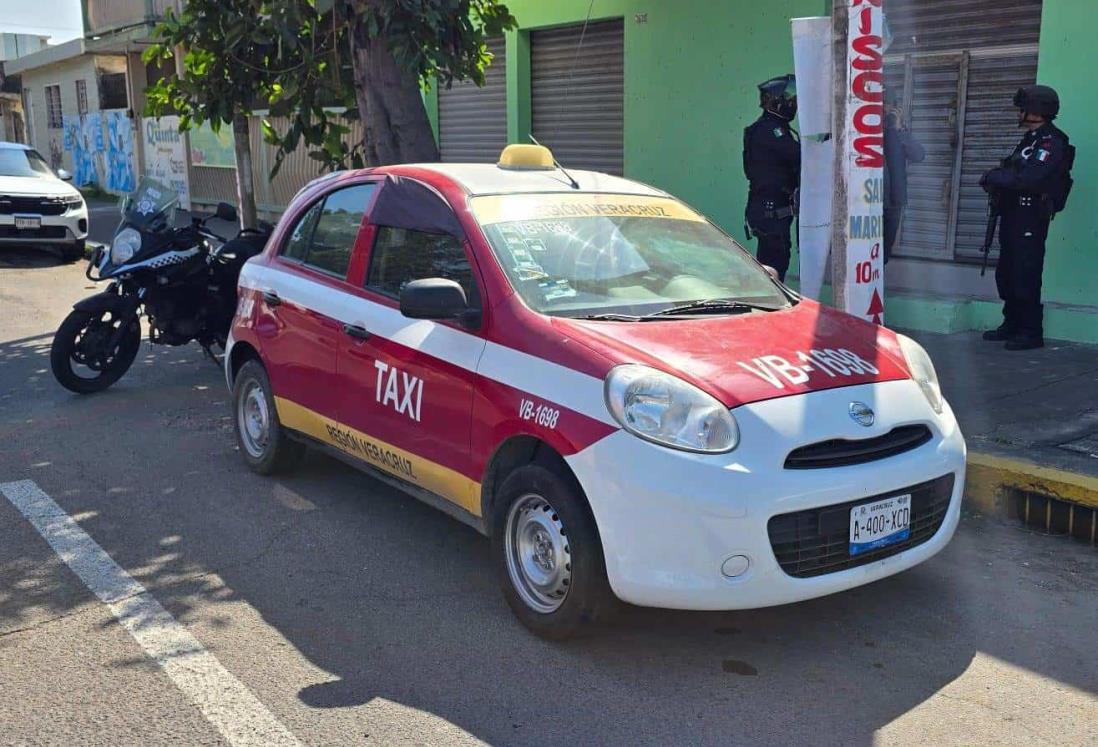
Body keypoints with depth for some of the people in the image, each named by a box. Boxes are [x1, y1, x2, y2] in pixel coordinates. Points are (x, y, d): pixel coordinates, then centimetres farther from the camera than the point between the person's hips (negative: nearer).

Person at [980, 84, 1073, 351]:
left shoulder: (1052, 142, -12)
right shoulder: (1031, 139, 19)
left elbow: (1029, 178, -24)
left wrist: (994, 177, -14)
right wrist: (997, 182, -4)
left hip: (1030, 219, -10)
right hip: (1013, 215, 10)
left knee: (1025, 277, -8)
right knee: (1006, 274, 13)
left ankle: (1031, 332, -2)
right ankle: (1012, 325, 23)